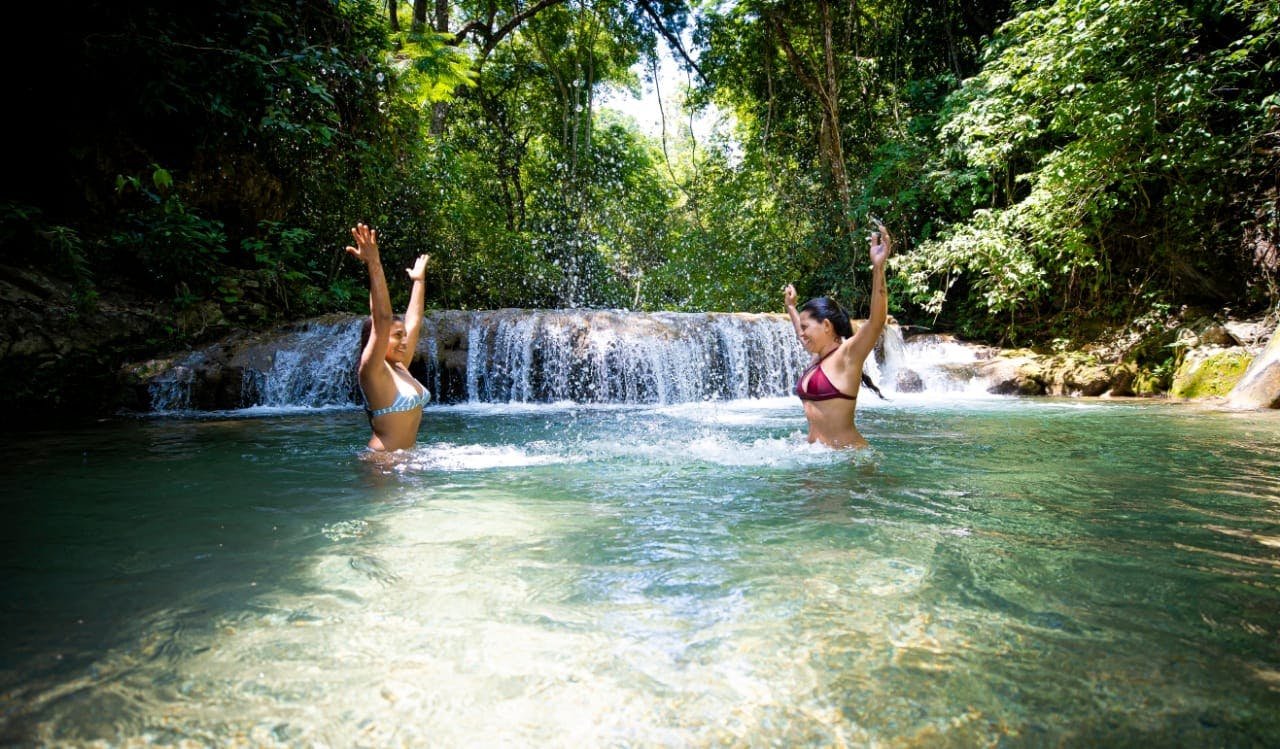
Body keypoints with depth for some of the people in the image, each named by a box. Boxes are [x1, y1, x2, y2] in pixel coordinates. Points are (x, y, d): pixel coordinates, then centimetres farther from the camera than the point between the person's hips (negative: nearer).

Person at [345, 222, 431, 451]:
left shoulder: (399, 367, 10)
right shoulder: (372, 370, -11)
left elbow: (414, 321, 19)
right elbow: (381, 320, -26)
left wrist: (419, 280, 27)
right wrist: (374, 267, -32)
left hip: (405, 458, 8)